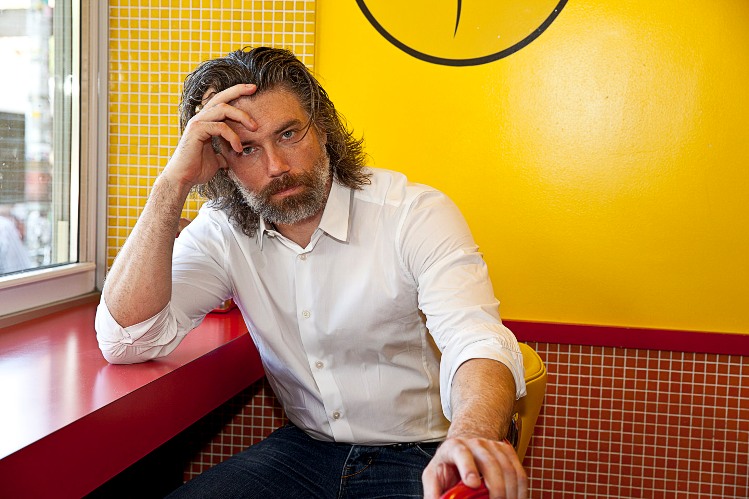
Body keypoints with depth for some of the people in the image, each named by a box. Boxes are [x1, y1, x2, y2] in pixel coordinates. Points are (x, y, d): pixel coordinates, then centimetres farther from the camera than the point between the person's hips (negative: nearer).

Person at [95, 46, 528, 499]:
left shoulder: (415, 214, -15)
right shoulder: (221, 233, -3)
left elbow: (476, 341, -29)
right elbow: (127, 340, -15)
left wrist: (472, 437, -52)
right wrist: (174, 182, -21)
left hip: (423, 458, -2)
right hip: (306, 449, 3)